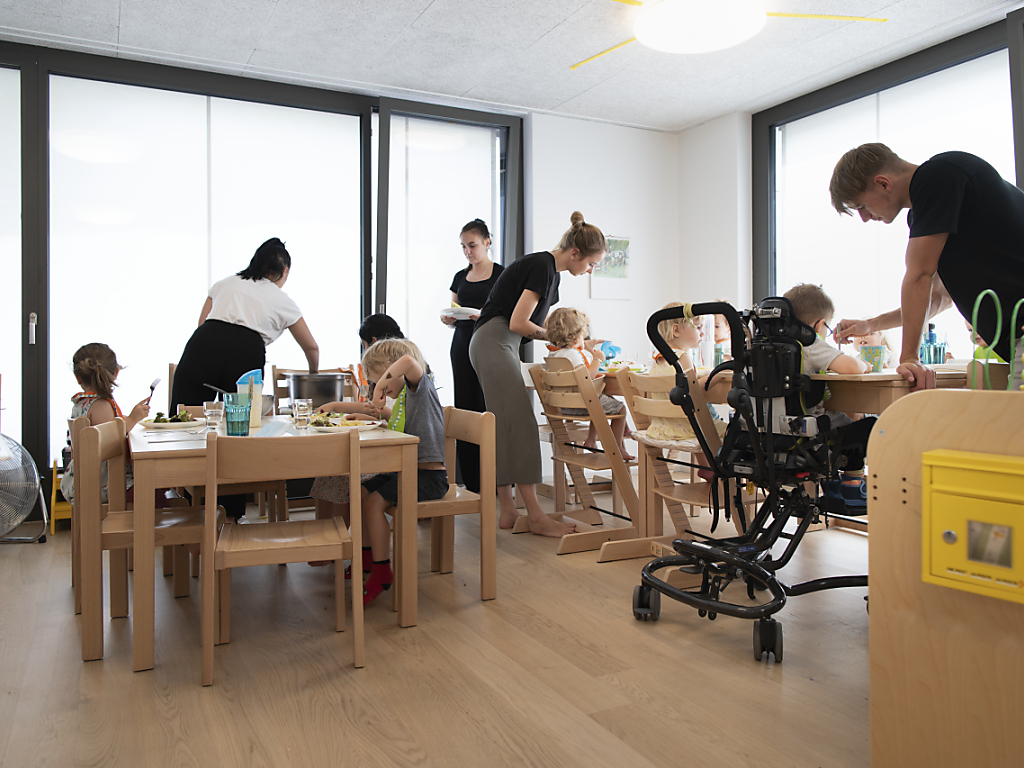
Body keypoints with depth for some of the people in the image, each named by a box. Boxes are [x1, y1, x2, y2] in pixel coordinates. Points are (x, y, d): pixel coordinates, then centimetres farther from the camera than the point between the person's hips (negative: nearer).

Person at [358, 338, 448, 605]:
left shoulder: (420, 386, -11)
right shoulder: (402, 396, 15)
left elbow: (408, 360, -33)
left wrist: (383, 381, -26)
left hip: (430, 475, -10)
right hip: (407, 471, 10)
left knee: (374, 502, -21)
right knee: (361, 493, 14)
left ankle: (382, 571, -10)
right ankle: (370, 554, 29)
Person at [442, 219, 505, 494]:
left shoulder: (502, 274, -1)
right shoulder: (460, 277, 16)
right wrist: (447, 318, -2)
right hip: (462, 347, 5)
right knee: (465, 409, 2)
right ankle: (470, 482, 8)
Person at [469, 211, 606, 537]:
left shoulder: (550, 271, 16)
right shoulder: (542, 267, -14)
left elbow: (536, 324, 21)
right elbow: (518, 323, -19)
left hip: (499, 347, 10)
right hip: (494, 343, -10)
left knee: (505, 429, 7)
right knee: (520, 426, -13)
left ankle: (507, 512, 11)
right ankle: (536, 517, -11)